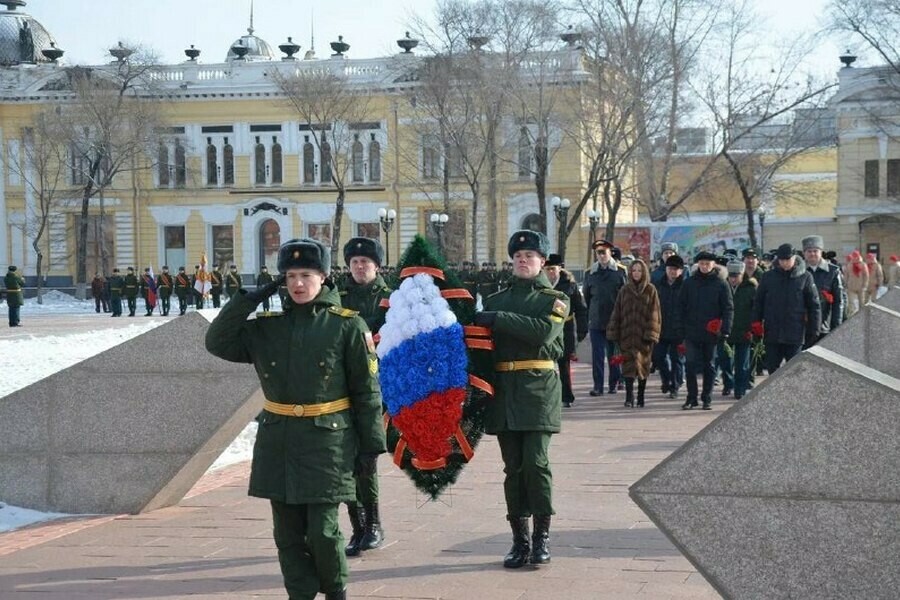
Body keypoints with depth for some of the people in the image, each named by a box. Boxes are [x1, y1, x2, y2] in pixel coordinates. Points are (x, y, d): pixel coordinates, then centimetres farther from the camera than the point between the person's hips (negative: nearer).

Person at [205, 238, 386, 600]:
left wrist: (370, 445, -3)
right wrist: (249, 299, -4)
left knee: (322, 532, -4)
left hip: (327, 442, -4)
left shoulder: (347, 326, -3)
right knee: (288, 534, 7)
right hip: (278, 443, 4)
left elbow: (367, 391, -2)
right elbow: (218, 342, 2)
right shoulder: (267, 327, 7)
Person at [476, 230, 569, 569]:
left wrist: (497, 320, -15)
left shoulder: (555, 299, 5)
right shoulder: (496, 299, 17)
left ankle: (542, 536, 3)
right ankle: (520, 538, 11)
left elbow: (544, 330, -15)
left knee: (535, 462, -9)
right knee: (513, 467, 5)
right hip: (503, 391, 3)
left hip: (539, 390, -3)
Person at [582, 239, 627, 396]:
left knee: (614, 353, 6)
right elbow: (586, 296, 14)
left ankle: (614, 383, 17)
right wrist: (590, 315, 12)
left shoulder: (620, 271, -1)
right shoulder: (590, 272, 7)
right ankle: (598, 386, 2)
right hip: (595, 322, 2)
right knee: (597, 354, -1)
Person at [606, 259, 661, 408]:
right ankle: (629, 397, -7)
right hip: (627, 334, 1)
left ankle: (640, 397, 16)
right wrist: (614, 333, 1)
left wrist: (651, 333, -9)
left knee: (643, 365, 6)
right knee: (629, 366, -5)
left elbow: (654, 314, -1)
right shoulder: (624, 290, 8)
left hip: (643, 335, -1)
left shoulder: (650, 291, 3)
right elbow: (616, 312, 8)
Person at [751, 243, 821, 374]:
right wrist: (756, 322, -2)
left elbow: (814, 305, 0)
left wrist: (814, 331, -3)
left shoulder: (805, 277, -1)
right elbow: (758, 301, 10)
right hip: (772, 333, 2)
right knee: (772, 367, 8)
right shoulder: (769, 276, 4)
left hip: (795, 335, -2)